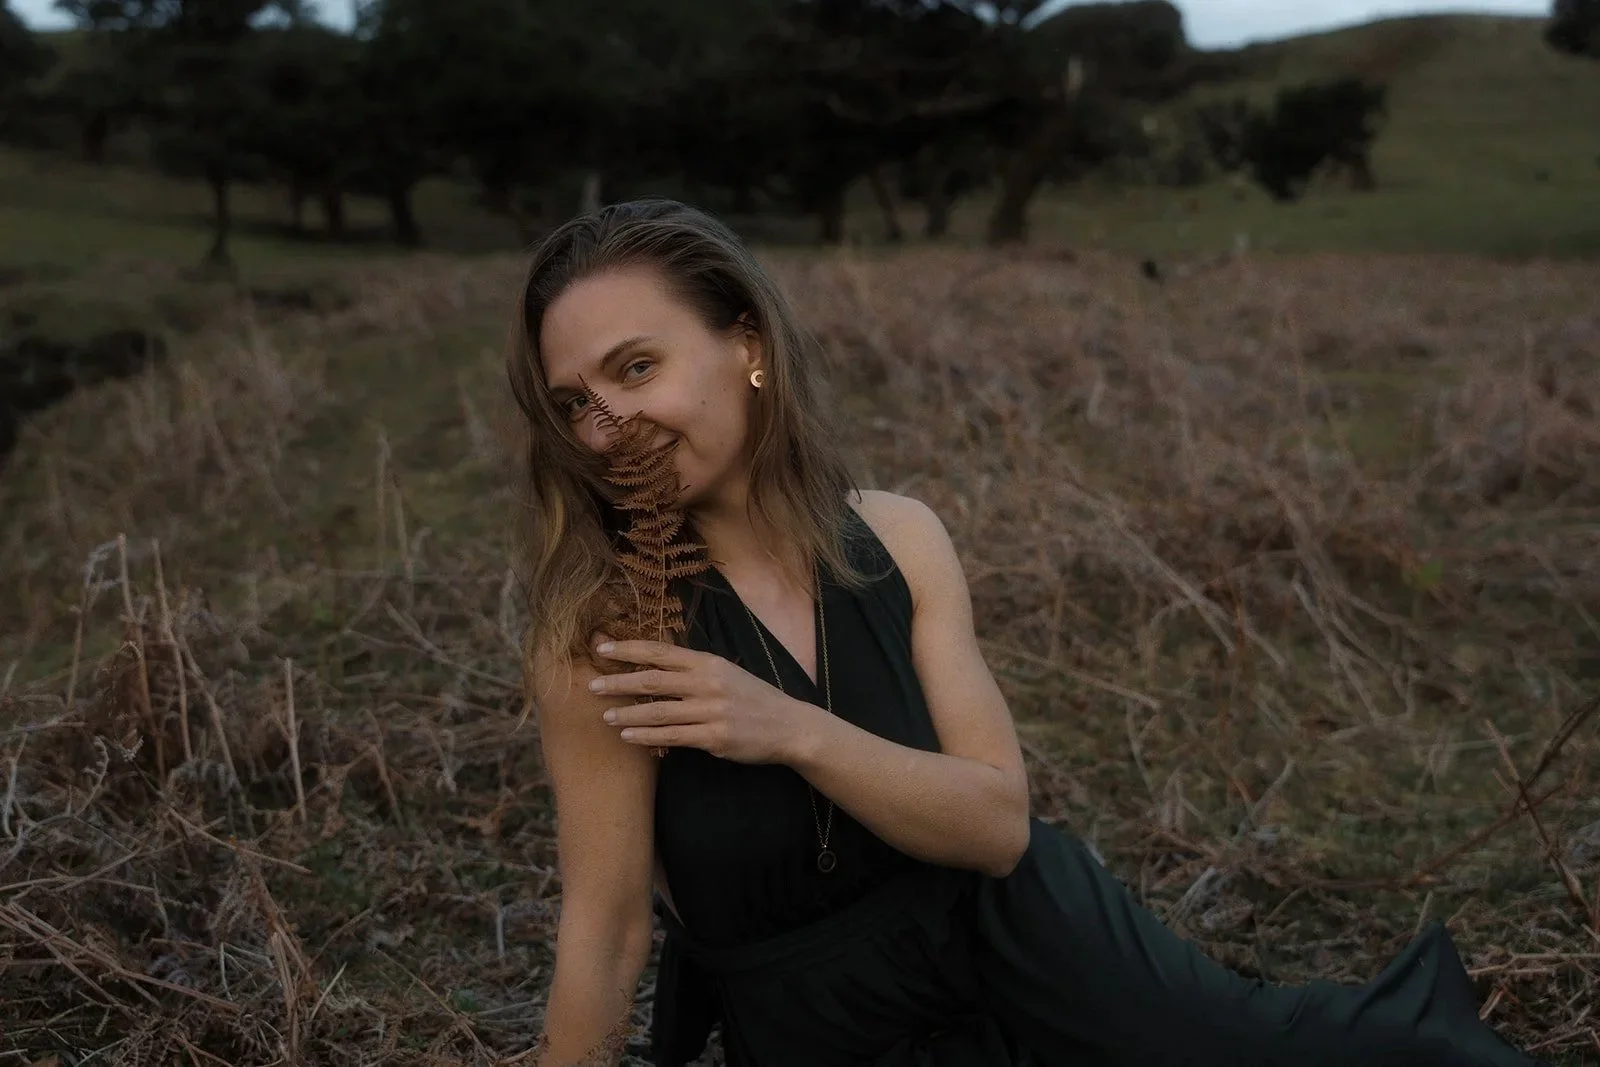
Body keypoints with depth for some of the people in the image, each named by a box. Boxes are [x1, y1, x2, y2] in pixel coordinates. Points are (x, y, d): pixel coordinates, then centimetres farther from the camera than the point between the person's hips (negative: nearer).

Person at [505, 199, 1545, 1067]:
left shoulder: (900, 538, -9)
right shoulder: (603, 632, -18)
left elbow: (1002, 822, -13)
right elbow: (605, 926, -13)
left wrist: (796, 733, -26)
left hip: (1038, 952, 3)